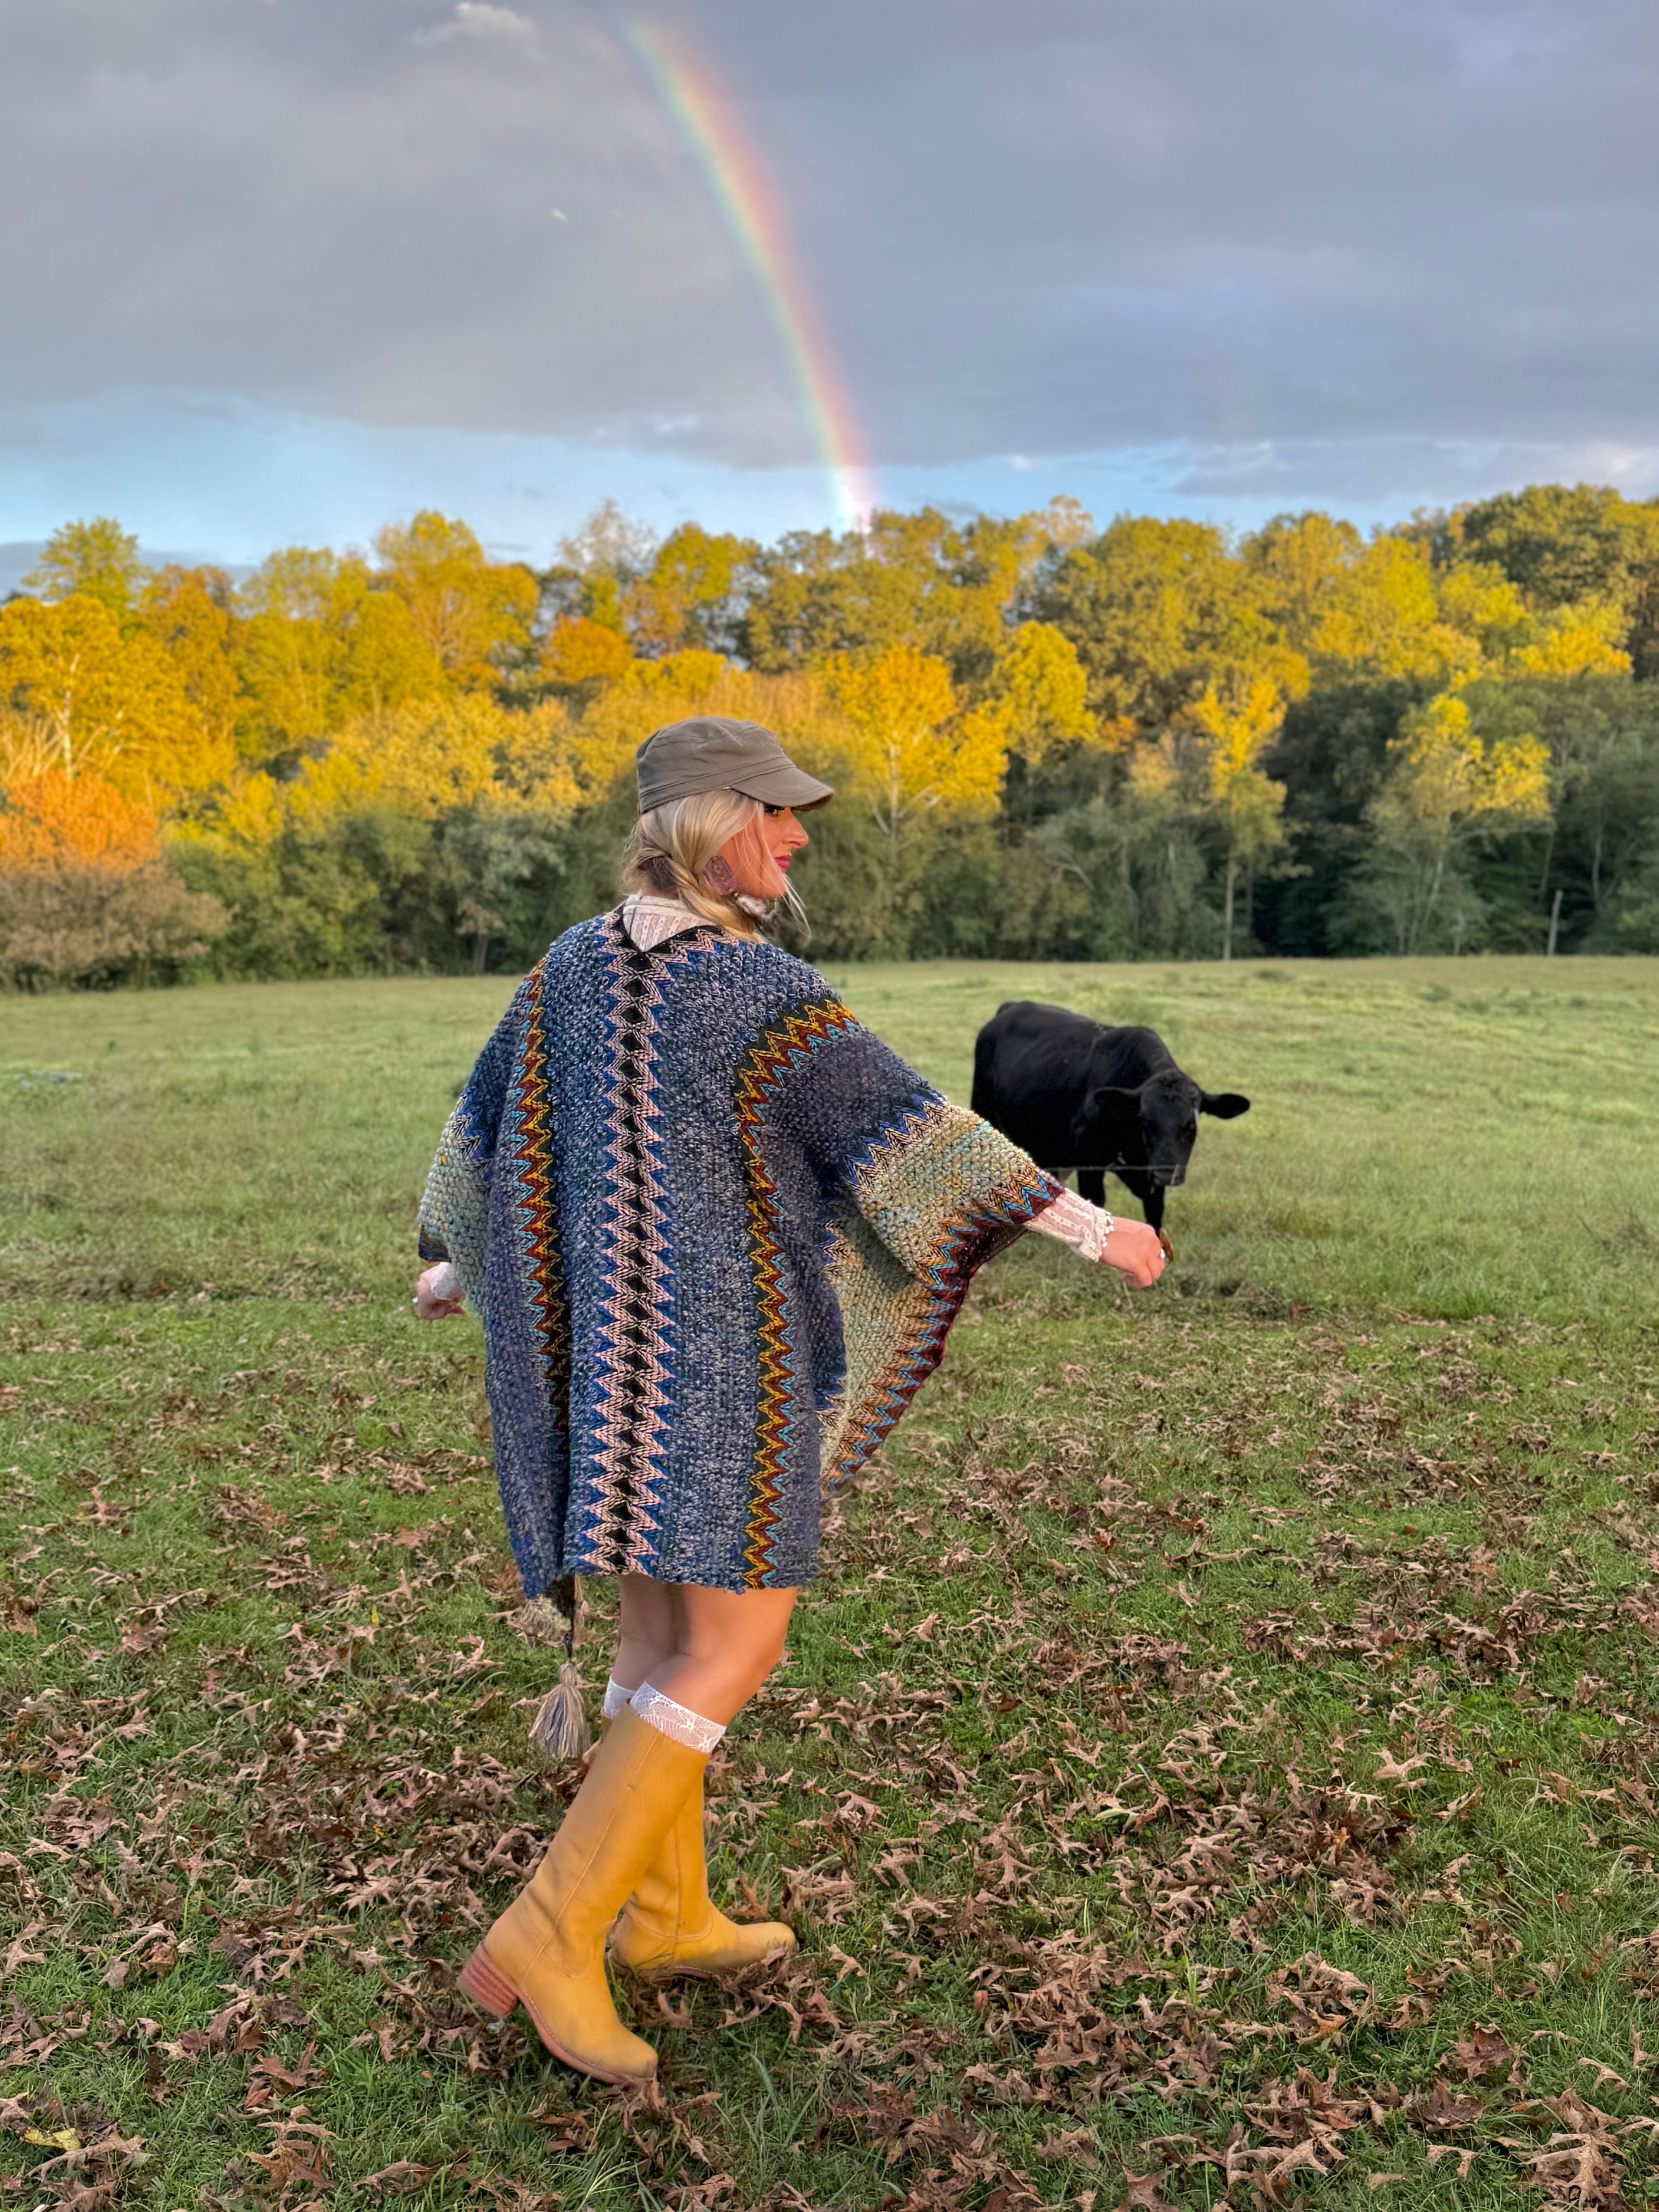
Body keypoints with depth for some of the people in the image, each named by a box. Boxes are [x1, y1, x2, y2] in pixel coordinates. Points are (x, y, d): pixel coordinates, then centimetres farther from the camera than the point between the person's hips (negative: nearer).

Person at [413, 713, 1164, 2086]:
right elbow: (912, 1131, -17)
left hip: (611, 1346, 8)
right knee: (737, 1649, 0)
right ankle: (553, 1935, -3)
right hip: (723, 1355, -8)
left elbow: (486, 1123, 15)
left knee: (673, 1620, 17)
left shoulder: (573, 966, 5)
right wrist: (1093, 1226, -10)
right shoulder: (767, 992, -17)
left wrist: (457, 1265, 33)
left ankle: (665, 1913, 27)